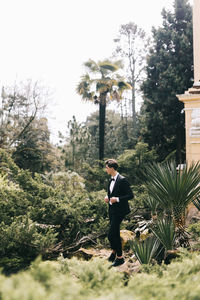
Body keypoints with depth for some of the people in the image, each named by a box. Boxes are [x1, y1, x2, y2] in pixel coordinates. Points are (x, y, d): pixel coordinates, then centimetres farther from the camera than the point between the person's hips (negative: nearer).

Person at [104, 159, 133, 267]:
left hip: (119, 211, -8)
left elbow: (130, 195, -17)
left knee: (111, 235, -8)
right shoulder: (111, 180, 10)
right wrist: (107, 197, 4)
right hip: (112, 210, 8)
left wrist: (117, 199, -23)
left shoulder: (122, 180, -17)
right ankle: (114, 251, 38)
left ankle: (120, 257, 6)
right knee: (115, 234, 19)